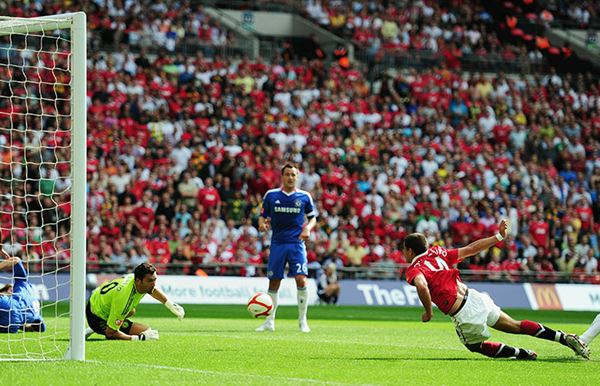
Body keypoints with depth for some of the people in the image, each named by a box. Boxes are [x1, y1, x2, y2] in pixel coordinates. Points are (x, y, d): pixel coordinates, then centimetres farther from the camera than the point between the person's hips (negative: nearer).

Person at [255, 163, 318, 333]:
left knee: (301, 280, -14)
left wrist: (307, 229, -7)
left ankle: (302, 320, -2)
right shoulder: (271, 195, 4)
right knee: (273, 283, 3)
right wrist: (262, 223, -12)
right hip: (277, 243, 1)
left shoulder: (304, 197, 3)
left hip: (297, 244, -1)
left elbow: (312, 217, 13)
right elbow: (263, 215, 11)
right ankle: (270, 321, 14)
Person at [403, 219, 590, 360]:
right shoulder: (438, 253, 11)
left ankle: (521, 353, 14)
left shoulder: (414, 269, -7)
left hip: (463, 315, -6)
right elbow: (471, 249, 11)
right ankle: (565, 338, 12)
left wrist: (428, 312, -15)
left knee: (476, 346, 25)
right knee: (517, 326, 20)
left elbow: (422, 285, -30)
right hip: (474, 298, 6)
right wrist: (498, 236, 19)